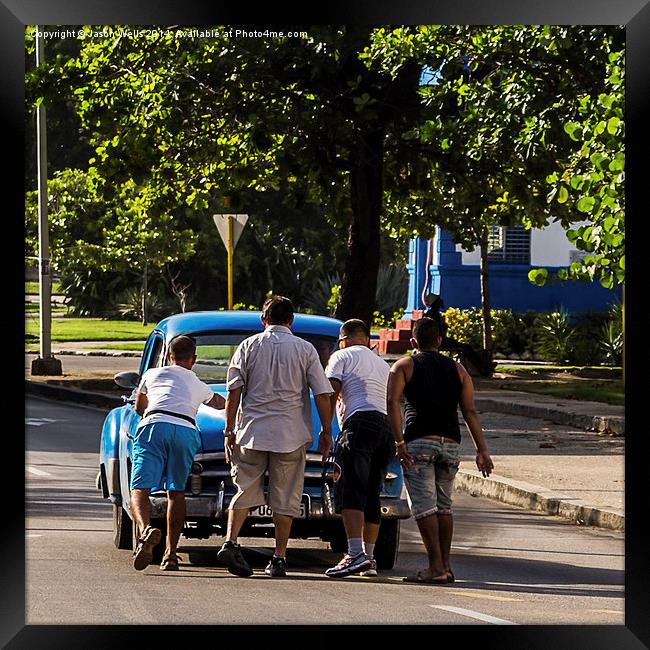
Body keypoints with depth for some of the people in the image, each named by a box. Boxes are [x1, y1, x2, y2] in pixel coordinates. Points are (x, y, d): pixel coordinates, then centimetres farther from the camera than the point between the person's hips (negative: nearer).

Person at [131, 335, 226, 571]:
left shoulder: (153, 374, 29)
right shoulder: (200, 386, 33)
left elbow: (139, 407, 46)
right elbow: (219, 402, 58)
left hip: (154, 427, -2)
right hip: (186, 430, 2)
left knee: (140, 489, -8)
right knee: (176, 492, 12)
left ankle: (145, 530, -38)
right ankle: (170, 553, 5)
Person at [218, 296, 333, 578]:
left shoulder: (249, 346, 4)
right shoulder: (305, 350, 3)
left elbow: (234, 391, 0)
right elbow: (322, 395, 0)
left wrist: (229, 430, 4)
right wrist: (327, 432, 7)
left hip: (251, 431, 1)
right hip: (291, 435, -1)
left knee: (245, 491, 8)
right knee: (285, 498, 5)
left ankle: (231, 542, -11)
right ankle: (279, 558, 5)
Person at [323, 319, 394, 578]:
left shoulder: (342, 357, 10)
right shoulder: (383, 365, 29)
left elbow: (331, 394, -3)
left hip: (360, 423, -7)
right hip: (387, 427, 7)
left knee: (350, 491, -14)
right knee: (372, 496, 11)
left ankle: (355, 554, -28)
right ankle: (369, 558, 9)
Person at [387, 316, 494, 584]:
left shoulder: (404, 366, 7)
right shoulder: (457, 369, 16)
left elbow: (393, 403, -9)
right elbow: (470, 412, 9)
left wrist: (400, 442, -12)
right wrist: (482, 450, 6)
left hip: (419, 441, -4)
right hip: (450, 442, 4)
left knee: (424, 506, -6)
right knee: (443, 505, 15)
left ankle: (436, 568, -13)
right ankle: (446, 566, 15)